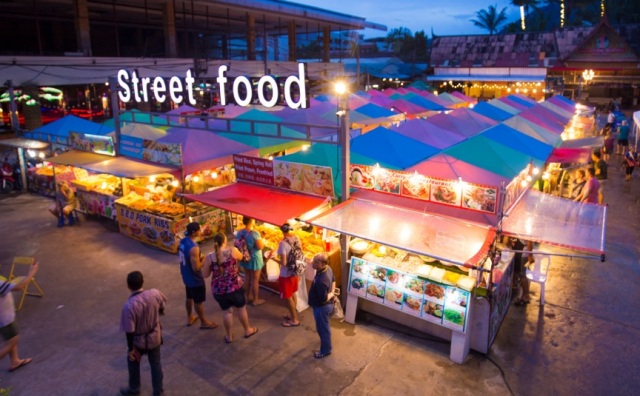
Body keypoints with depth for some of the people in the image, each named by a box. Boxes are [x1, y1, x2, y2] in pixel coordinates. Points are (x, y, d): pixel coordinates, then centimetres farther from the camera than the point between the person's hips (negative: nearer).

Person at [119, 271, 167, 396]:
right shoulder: (155, 293, -21)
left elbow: (130, 331, -23)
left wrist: (130, 349, -8)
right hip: (155, 336, 3)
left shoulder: (129, 306, -32)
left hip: (138, 340, -3)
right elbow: (161, 309, 0)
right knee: (156, 363, 22)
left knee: (133, 362, 27)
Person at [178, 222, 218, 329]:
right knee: (198, 301, 10)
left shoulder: (183, 241, -4)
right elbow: (196, 268, -30)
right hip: (195, 279, -9)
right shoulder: (194, 248, -33)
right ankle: (204, 322, 28)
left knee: (189, 297, 26)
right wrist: (204, 260, -13)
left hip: (186, 276, 9)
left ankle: (190, 318, 45)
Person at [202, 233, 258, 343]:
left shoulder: (209, 257, -12)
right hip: (234, 287, -1)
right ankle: (248, 330, 39)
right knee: (241, 308, 20)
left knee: (226, 311, 20)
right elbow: (240, 257, 8)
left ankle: (229, 336, 34)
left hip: (218, 289, 2)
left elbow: (205, 275, -1)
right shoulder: (232, 251, -15)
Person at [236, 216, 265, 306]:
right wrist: (262, 240, -3)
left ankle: (247, 297, 35)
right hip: (254, 259, -7)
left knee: (247, 277, 22)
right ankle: (255, 300, 20)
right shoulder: (255, 233, -25)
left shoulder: (239, 233, -4)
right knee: (255, 280, 7)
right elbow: (260, 247, -21)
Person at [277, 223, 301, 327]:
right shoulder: (297, 238, -4)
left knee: (288, 297, 9)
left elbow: (283, 262, -25)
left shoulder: (283, 243, -26)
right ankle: (293, 315, 39)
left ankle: (295, 320, 20)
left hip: (286, 274, -7)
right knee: (293, 293, 23)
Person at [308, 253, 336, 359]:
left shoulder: (321, 280, -40)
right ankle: (326, 340, 57)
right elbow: (333, 280, 9)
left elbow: (323, 299, -33)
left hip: (321, 307, -9)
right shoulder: (328, 268, -11)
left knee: (322, 328, 14)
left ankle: (325, 350, 36)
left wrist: (331, 295, -15)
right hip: (326, 305, 9)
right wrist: (332, 292, 4)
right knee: (323, 326, 32)